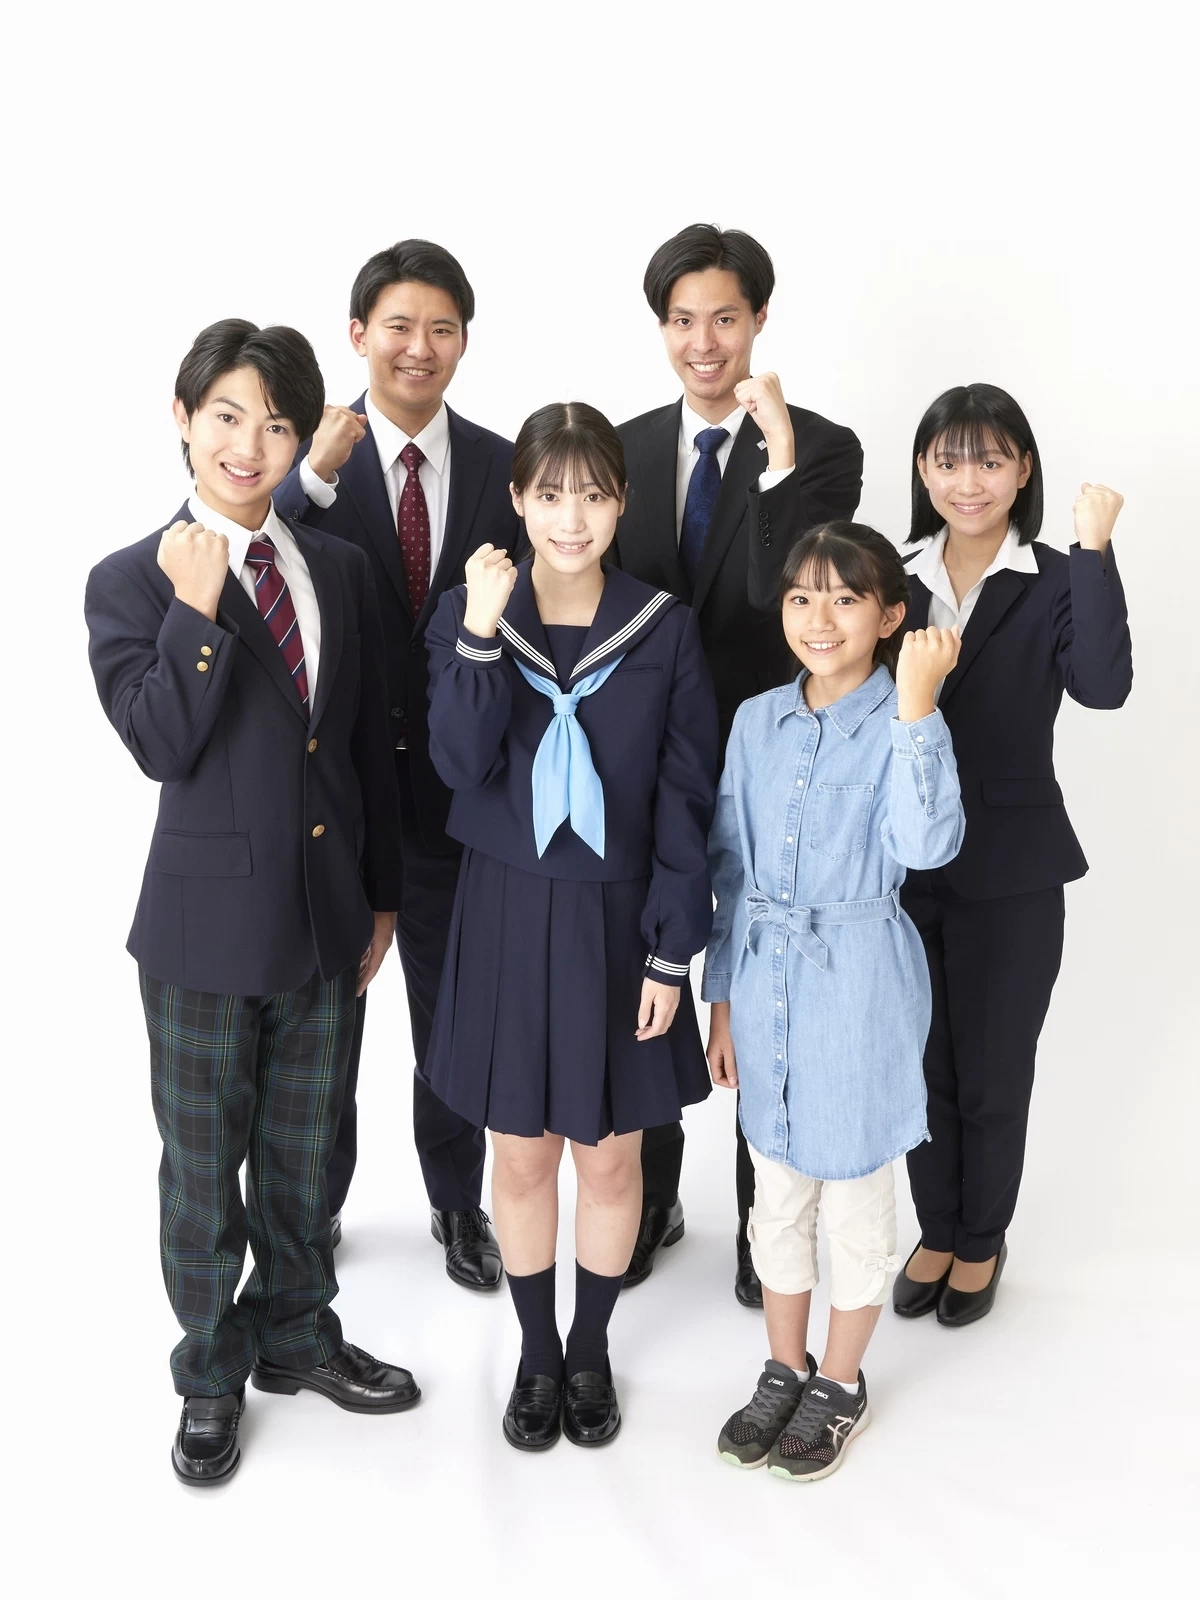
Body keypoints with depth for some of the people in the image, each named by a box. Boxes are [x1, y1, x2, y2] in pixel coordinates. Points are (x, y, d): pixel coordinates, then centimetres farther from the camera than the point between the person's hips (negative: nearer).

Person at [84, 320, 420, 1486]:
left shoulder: (340, 570, 5)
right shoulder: (130, 583, -7)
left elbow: (370, 745, 9)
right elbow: (159, 745, -18)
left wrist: (381, 896, 9)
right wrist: (197, 611, -26)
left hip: (328, 911, 4)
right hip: (208, 921, -4)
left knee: (303, 1151, 19)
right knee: (204, 1167, 11)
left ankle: (297, 1335, 39)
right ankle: (211, 1378, 31)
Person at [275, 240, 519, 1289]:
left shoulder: (502, 467, -1)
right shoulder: (309, 458, -7)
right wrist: (316, 475, -32)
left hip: (455, 780, 2)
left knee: (453, 1005, 16)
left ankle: (458, 1202, 36)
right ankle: (313, 1204, 36)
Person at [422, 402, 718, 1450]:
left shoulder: (664, 628, -6)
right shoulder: (468, 612, -4)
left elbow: (686, 801, -5)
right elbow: (462, 765, -16)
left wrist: (673, 950, -7)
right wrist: (483, 633, -26)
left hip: (617, 917, 0)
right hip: (509, 915, 1)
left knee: (611, 1156, 13)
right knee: (520, 1156, 13)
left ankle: (591, 1352, 36)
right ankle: (537, 1354, 35)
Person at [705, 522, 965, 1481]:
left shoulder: (904, 724, -11)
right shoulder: (757, 721, 2)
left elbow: (926, 845, -28)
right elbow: (731, 867, 8)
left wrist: (916, 704, -32)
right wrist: (723, 999, 9)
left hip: (858, 986, -4)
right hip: (764, 981, 4)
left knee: (855, 1196, 11)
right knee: (777, 1194, 17)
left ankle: (842, 1385, 33)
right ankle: (786, 1371, 37)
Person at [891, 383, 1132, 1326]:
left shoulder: (1054, 586, -9)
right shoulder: (894, 579, 1)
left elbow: (1103, 686, -26)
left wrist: (1095, 550, -30)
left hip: (1009, 876, -3)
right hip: (902, 867, 3)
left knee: (993, 1074, 13)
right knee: (925, 1068, 17)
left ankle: (983, 1243, 35)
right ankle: (938, 1232, 38)